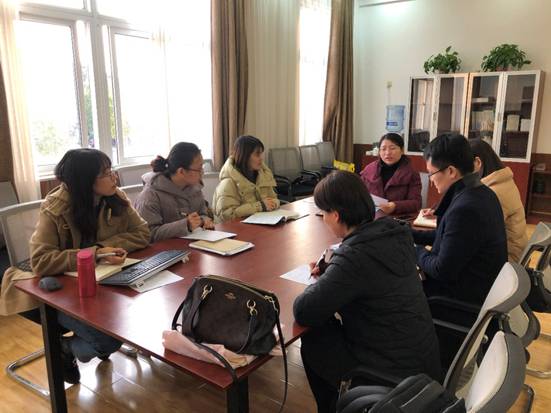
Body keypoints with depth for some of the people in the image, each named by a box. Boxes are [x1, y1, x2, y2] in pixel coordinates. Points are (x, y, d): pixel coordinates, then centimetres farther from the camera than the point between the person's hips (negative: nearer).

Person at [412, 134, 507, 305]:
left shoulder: (465, 209, -29)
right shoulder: (481, 193, 1)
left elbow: (442, 271, -24)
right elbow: (448, 235, 14)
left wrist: (417, 251, -8)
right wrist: (410, 235, 10)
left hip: (466, 298, -8)